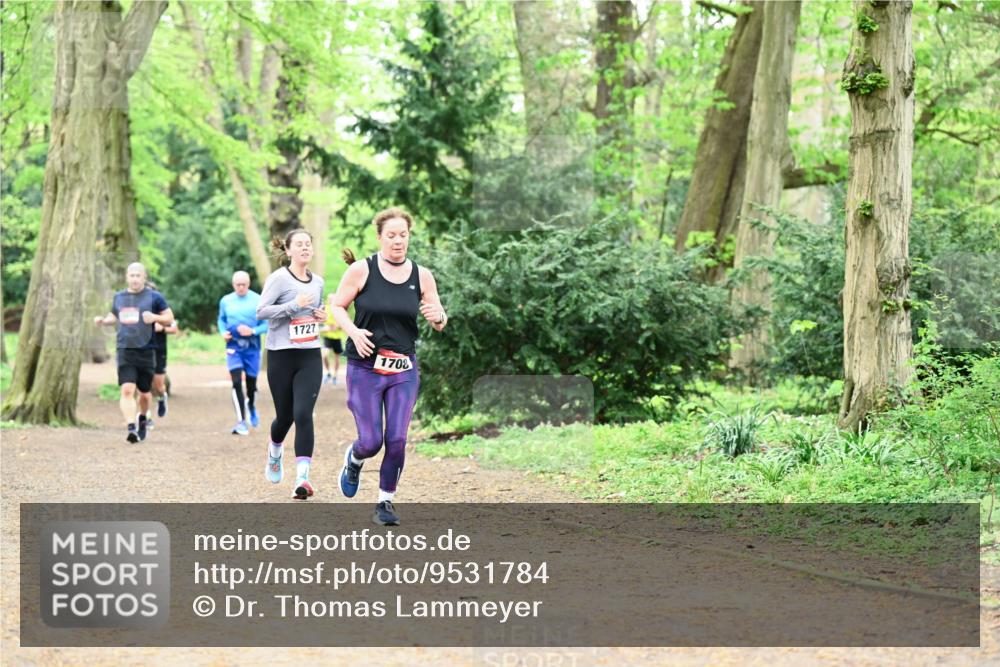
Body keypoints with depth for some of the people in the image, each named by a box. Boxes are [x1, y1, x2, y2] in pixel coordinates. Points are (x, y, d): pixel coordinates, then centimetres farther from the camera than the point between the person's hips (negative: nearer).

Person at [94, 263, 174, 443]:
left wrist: (155, 317, -16)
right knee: (127, 390, -16)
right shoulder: (118, 297, 11)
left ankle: (142, 418, 39)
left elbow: (169, 318, 3)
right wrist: (103, 320, 6)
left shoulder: (154, 297, 1)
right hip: (125, 349, 1)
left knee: (144, 393, 10)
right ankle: (131, 428, -20)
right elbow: (114, 316, 27)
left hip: (146, 351, -1)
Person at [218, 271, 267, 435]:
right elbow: (221, 319, 19)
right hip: (234, 347, 1)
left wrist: (253, 331, -20)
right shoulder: (225, 301, 3)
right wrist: (223, 332, -1)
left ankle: (251, 408, 44)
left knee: (251, 383, 11)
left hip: (252, 347, -1)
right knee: (236, 382, -15)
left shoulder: (258, 301, -6)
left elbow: (266, 324, -5)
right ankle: (241, 421, -13)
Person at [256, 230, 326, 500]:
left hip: (310, 357, 3)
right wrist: (294, 305, -21)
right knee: (285, 415, 8)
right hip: (281, 356, -3)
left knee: (303, 414, -12)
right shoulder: (279, 278, -6)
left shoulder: (317, 282, 12)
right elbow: (261, 311, -13)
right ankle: (275, 449, 43)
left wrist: (322, 316, 7)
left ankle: (302, 477, -17)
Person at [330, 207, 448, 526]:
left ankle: (385, 501, 13)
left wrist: (438, 317, -16)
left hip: (404, 370, 2)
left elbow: (440, 323, 8)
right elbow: (337, 306, 2)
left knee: (397, 440, -6)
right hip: (364, 368, -2)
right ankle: (353, 459, 31)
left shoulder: (421, 275, 2)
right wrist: (353, 332, -16)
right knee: (371, 442, -7)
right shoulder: (361, 270, -6)